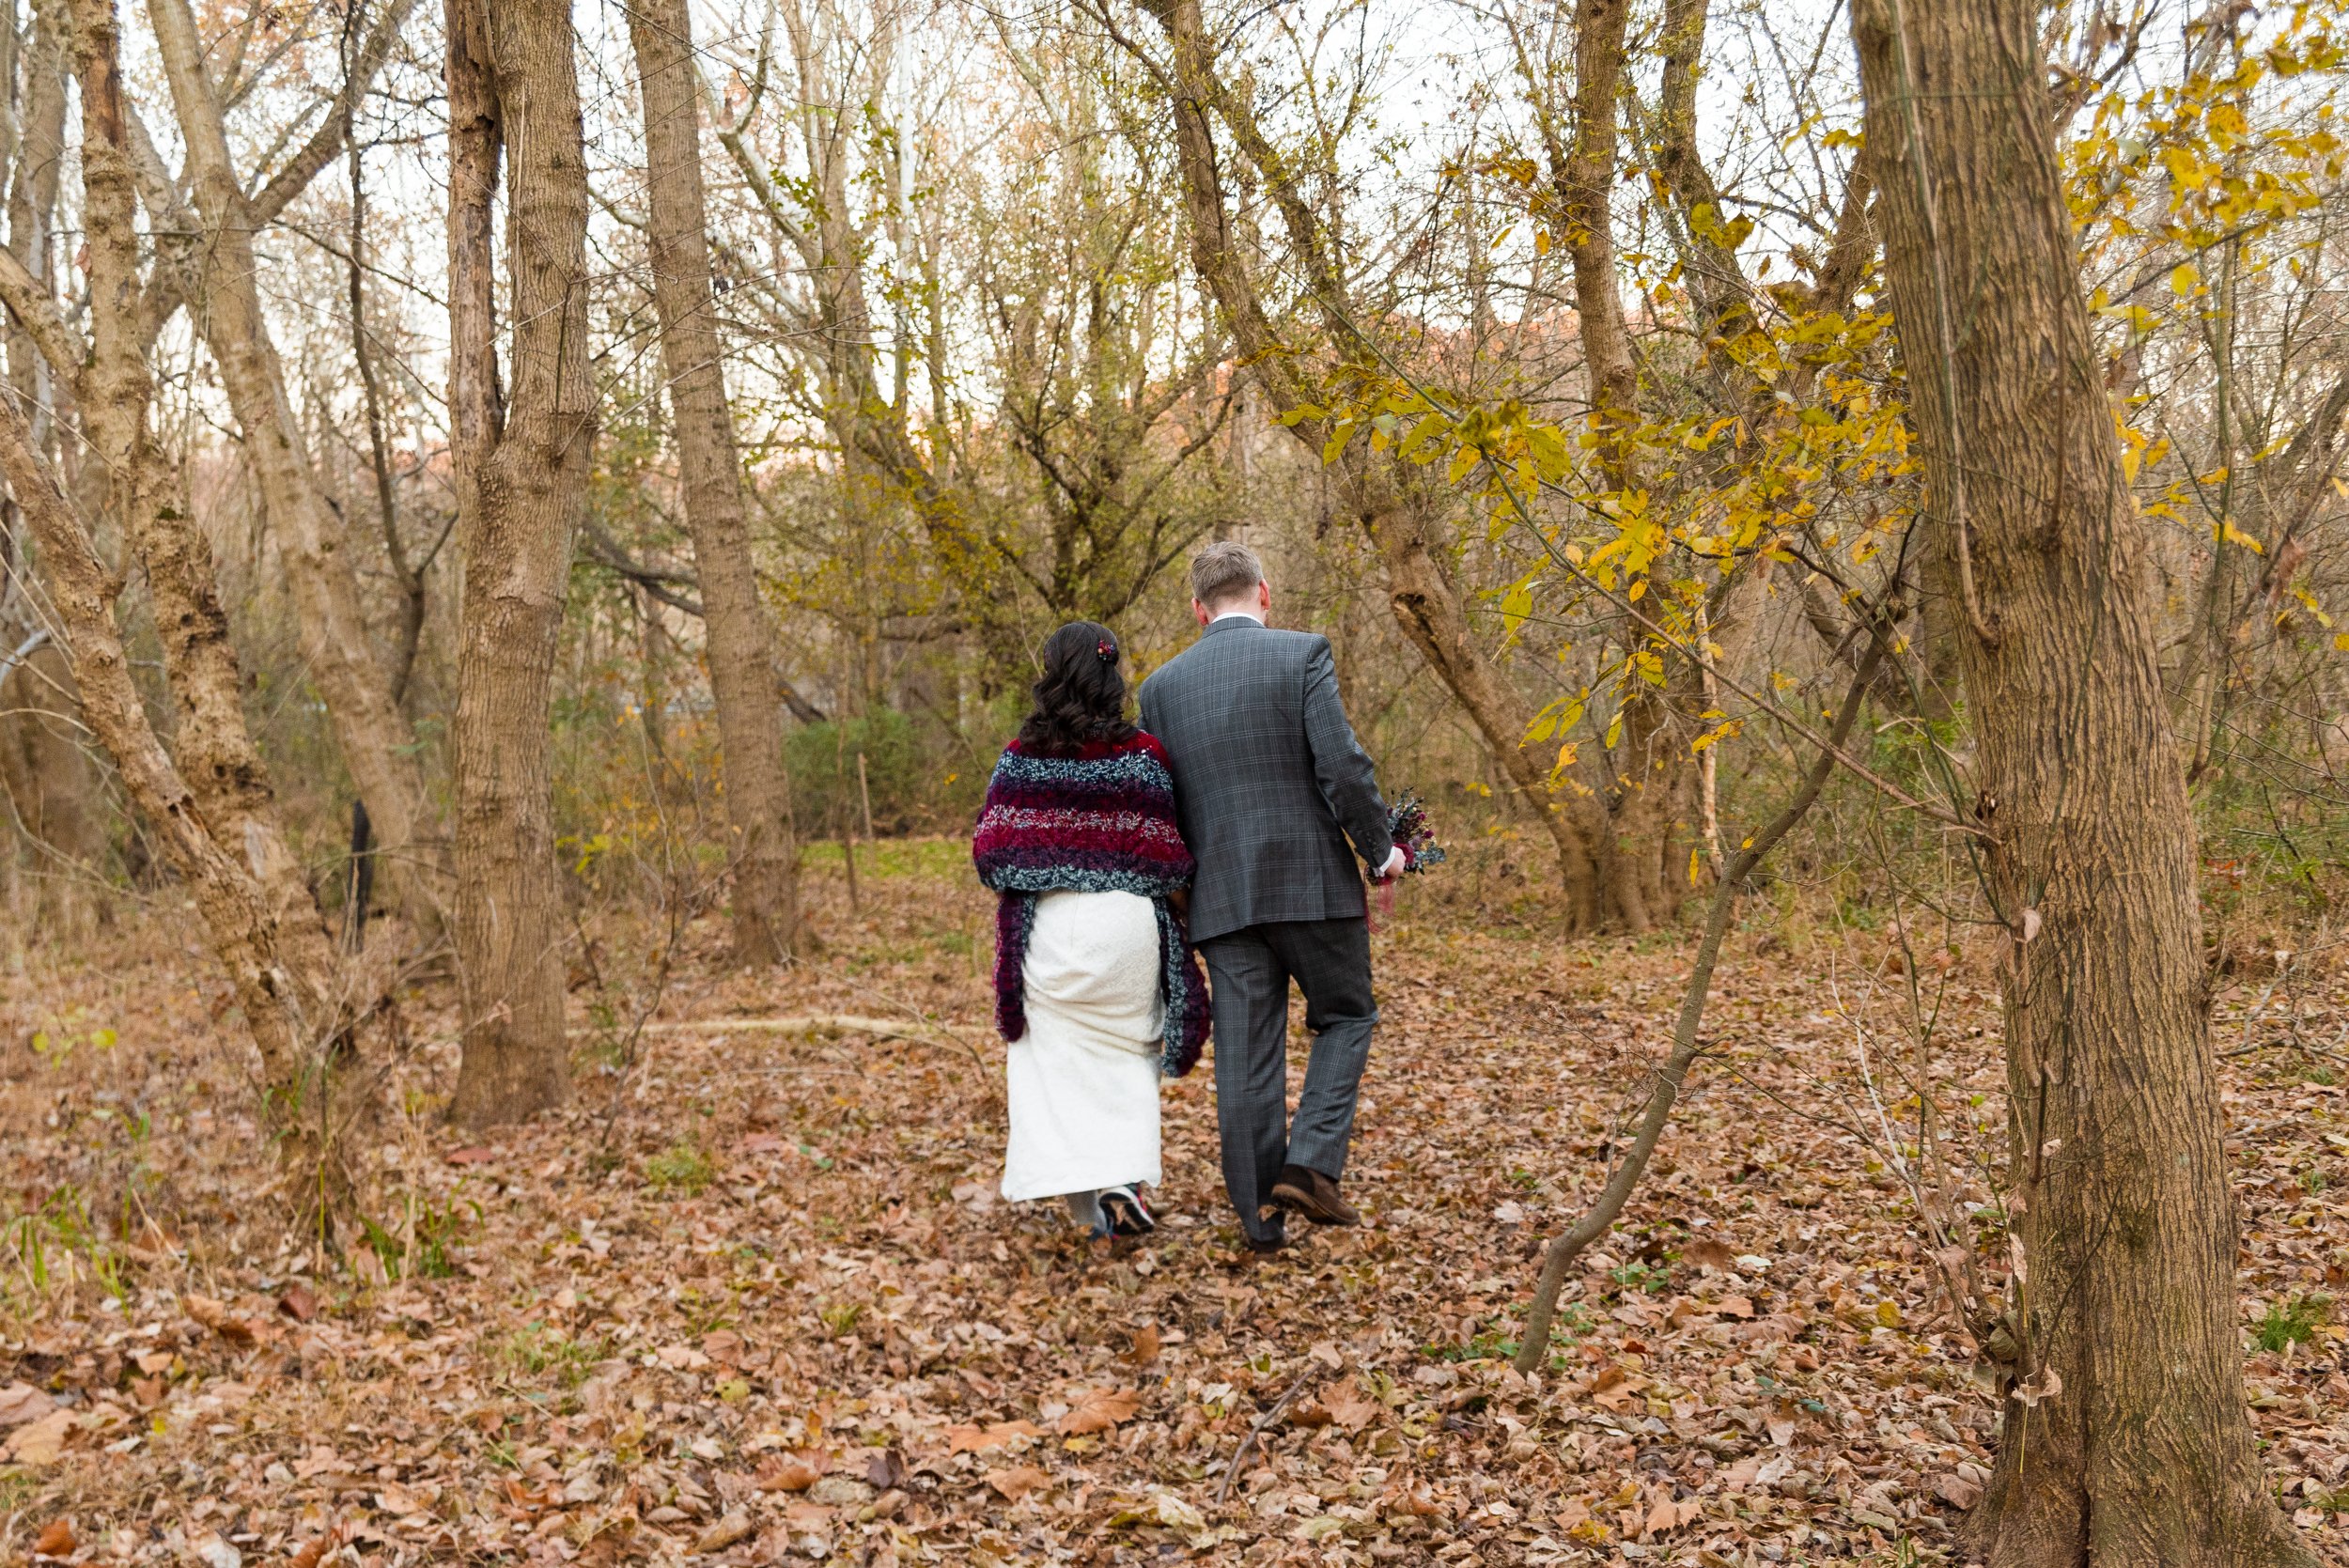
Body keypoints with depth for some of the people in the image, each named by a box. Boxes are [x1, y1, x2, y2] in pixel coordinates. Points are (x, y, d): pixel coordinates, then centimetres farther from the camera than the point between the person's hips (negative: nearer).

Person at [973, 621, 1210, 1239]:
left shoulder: (1021, 756, -2)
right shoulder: (1141, 754, -5)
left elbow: (989, 850, -2)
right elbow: (1163, 853, -5)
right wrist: (1179, 907, 15)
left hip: (1044, 926, 1)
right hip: (1126, 922, 0)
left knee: (1057, 1054, 13)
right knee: (1129, 1054, 16)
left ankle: (1085, 1196, 7)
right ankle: (1127, 1177, -1)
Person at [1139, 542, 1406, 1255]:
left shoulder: (1162, 686, 7)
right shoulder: (1302, 654, -4)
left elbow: (1160, 805, 9)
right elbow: (1342, 765, -12)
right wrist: (1381, 849, 1)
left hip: (1222, 895, 3)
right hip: (1311, 877, -3)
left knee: (1246, 1057, 8)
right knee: (1346, 1017, 16)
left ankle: (1262, 1216, 13)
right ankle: (1310, 1164, 0)